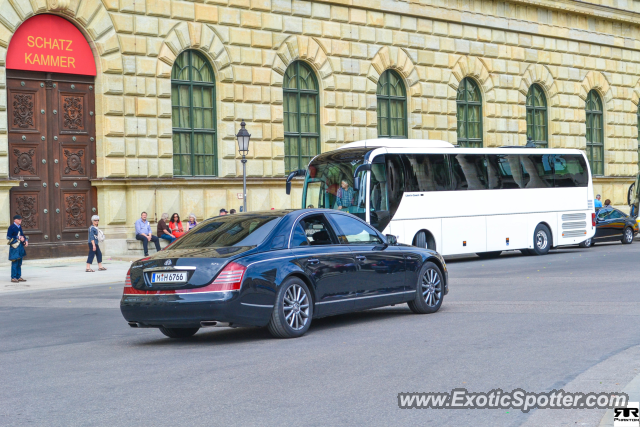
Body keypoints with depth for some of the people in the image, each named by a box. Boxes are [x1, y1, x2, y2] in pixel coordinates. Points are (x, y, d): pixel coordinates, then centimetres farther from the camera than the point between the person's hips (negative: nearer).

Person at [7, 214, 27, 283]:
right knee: (15, 262, -7)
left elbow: (22, 235, 24)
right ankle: (13, 277, -4)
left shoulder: (19, 227, 15)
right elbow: (8, 237, -15)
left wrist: (26, 241, 4)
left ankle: (19, 277, 17)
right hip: (15, 247, -8)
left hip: (20, 247, 8)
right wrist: (18, 238, -17)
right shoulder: (11, 227, -10)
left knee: (19, 263, 11)